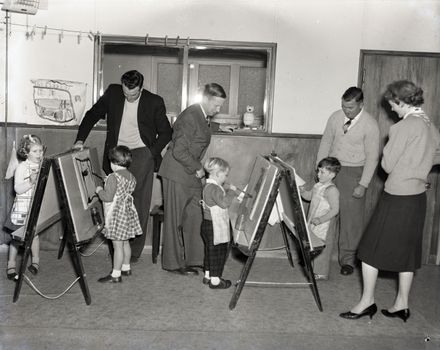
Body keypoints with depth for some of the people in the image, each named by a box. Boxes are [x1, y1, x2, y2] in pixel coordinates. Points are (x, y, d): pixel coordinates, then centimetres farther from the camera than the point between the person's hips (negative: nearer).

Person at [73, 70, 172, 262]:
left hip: (141, 154, -2)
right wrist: (80, 139, 2)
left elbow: (165, 132, 4)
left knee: (139, 203, -6)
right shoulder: (112, 93, 2)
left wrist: (152, 153, -7)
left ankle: (134, 250, 2)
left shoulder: (154, 102, -4)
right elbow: (92, 115, 12)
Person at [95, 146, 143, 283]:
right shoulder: (131, 176, 7)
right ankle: (126, 268, 31)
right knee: (125, 242, 19)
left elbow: (108, 197, -24)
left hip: (116, 214, -9)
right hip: (128, 212, 9)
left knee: (117, 245, -5)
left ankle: (116, 274, 1)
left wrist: (99, 190, -5)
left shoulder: (113, 177, -19)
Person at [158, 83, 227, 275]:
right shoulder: (190, 117, -19)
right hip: (177, 174, -9)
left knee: (195, 216, 9)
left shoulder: (203, 117, 11)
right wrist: (198, 168, -14)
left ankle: (192, 259, 18)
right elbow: (179, 151, -23)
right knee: (175, 219, 2)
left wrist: (198, 168, 8)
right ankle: (173, 263, 13)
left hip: (192, 173, 9)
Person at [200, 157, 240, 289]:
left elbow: (221, 199, 22)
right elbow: (224, 203, -28)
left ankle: (208, 275, 30)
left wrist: (231, 191, 12)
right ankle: (215, 280, 6)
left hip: (209, 225, 11)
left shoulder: (210, 186, 12)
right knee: (218, 251, -2)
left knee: (210, 250, 19)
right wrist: (231, 191, -18)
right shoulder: (213, 188, -22)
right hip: (214, 227, -11)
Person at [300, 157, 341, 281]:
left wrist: (320, 219, -30)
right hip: (314, 223, 9)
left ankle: (321, 273, 14)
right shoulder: (318, 186, 6)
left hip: (325, 226, -9)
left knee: (322, 249, 1)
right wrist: (302, 191, 1)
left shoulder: (331, 190, -21)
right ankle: (315, 268, 35)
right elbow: (309, 196, 21)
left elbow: (335, 210, -24)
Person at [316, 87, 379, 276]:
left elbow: (372, 157, -9)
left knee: (351, 217, 0)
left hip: (353, 172, -4)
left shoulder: (370, 125, -11)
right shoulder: (335, 117, 2)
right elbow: (325, 143, 10)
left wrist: (363, 184, -13)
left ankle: (347, 258, 12)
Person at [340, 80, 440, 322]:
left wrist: (387, 154, 6)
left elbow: (387, 165, -12)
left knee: (371, 249, 5)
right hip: (418, 196, 8)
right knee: (407, 250, 14)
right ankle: (401, 305, 23)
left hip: (397, 197, -8)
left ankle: (367, 301, 11)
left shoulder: (403, 127, -17)